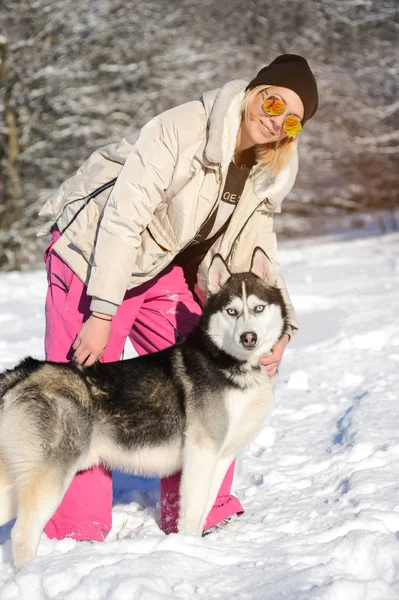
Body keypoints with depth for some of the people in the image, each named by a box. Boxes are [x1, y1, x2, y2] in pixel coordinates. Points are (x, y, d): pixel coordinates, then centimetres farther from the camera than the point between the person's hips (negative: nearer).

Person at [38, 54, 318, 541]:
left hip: (164, 266, 7)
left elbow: (253, 251, -2)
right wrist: (102, 314, -29)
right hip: (94, 255, -7)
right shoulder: (181, 131, -28)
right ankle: (75, 528, 2)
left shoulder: (270, 170, -6)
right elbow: (122, 219, -28)